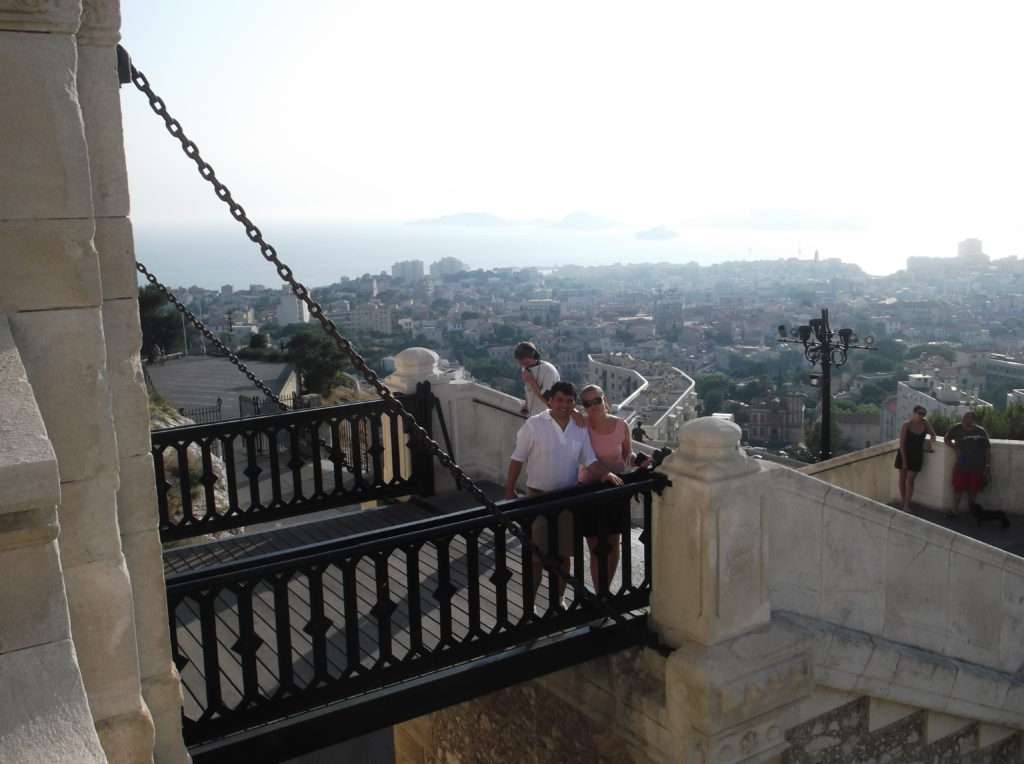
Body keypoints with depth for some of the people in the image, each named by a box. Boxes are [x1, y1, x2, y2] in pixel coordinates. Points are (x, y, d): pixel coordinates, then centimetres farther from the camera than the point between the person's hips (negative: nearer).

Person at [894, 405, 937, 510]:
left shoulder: (925, 424, -5)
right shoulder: (906, 425, -14)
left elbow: (933, 434, 15)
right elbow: (902, 443, -14)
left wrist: (931, 444, -4)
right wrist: (904, 460, -16)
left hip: (917, 455, 1)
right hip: (904, 454, -1)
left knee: (909, 480, -4)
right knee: (902, 478, 9)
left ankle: (906, 506, -2)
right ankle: (903, 502, 22)